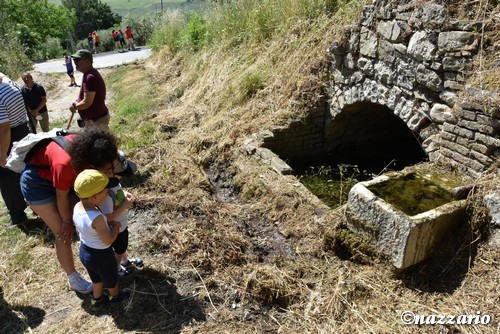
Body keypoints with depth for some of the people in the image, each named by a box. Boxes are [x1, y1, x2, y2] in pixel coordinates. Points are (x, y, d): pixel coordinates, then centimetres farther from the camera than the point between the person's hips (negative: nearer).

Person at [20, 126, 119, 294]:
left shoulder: (90, 151, -27)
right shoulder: (65, 163, -43)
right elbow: (62, 196, -24)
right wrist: (67, 220, -9)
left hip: (66, 178, 6)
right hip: (37, 183, -6)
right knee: (65, 233, -1)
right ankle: (73, 279, 20)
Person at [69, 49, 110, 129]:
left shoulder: (90, 77, -25)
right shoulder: (88, 74, 8)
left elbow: (87, 103, -28)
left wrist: (74, 106, -10)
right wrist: (76, 102, 2)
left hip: (97, 120, -11)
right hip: (93, 118, 11)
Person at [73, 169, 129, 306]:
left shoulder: (77, 207, -15)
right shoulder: (97, 218, -38)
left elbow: (79, 231, 2)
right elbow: (108, 240, -26)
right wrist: (115, 226, -10)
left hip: (84, 251, 6)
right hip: (101, 255, -6)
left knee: (96, 278, 33)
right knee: (111, 278, 26)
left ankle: (97, 298, 55)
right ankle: (116, 296, 52)